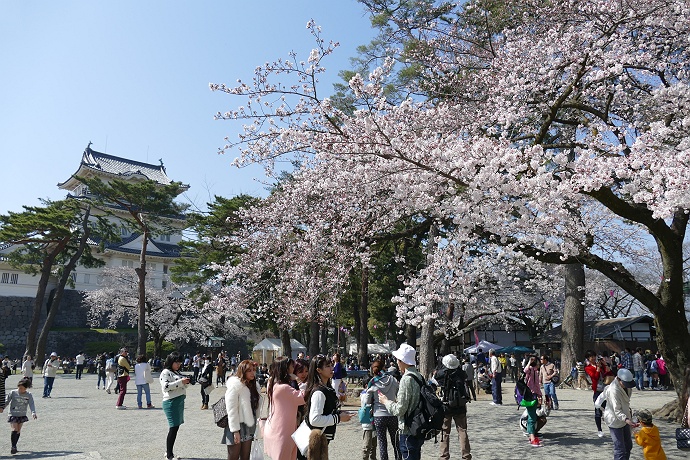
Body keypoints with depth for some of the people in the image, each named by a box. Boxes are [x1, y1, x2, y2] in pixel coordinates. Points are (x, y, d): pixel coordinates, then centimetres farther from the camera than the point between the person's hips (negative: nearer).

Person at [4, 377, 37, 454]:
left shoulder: (29, 395, -3)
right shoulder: (13, 393, -6)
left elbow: (31, 404, -10)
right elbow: (6, 401, -4)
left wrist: (33, 413, -24)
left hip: (22, 415, 3)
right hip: (13, 415, -3)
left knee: (18, 431, 9)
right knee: (15, 429, -16)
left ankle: (14, 446, 24)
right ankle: (13, 446, -11)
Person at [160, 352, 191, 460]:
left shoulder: (176, 372, 19)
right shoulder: (166, 372, -7)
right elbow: (165, 387, -19)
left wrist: (186, 383, 5)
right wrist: (180, 382, -21)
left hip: (180, 401, 9)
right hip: (171, 402, -9)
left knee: (175, 427, 13)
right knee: (174, 427, -9)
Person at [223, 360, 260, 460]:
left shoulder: (254, 385, 7)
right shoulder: (234, 386, -17)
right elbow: (231, 410, -19)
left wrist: (256, 425, 9)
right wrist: (235, 431, -20)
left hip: (249, 426, 7)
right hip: (237, 426, -7)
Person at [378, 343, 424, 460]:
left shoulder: (406, 379, -20)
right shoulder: (419, 376, 7)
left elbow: (399, 410, -19)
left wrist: (385, 401, -4)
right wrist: (396, 401, 16)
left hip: (408, 432, -9)